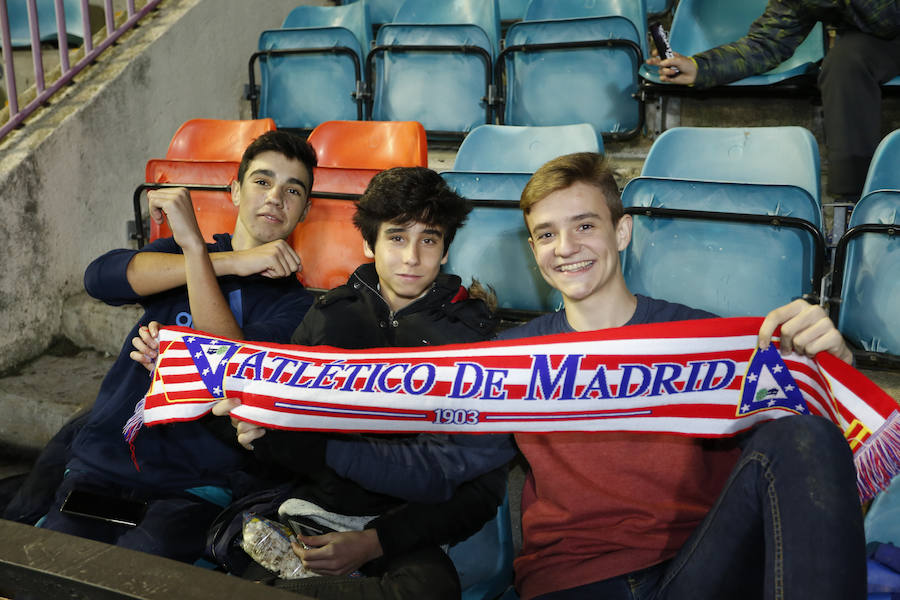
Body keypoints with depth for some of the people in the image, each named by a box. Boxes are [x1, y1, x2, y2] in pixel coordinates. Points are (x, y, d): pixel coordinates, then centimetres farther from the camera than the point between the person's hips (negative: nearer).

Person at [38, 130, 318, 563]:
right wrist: (232, 261, -14)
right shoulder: (179, 249, 14)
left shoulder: (294, 302, 4)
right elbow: (99, 278, -9)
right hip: (103, 463, 3)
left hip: (195, 485, -2)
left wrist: (195, 247, -20)